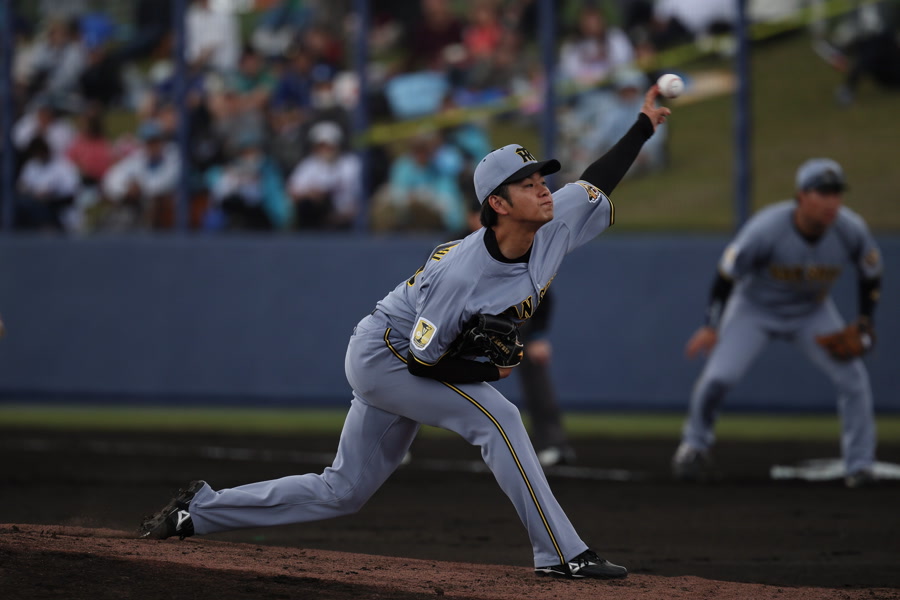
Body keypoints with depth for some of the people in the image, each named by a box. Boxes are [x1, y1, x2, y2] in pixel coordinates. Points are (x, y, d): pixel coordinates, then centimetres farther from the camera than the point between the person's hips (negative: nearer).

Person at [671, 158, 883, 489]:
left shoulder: (851, 231, -23)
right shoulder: (766, 229, -33)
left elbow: (871, 272, -2)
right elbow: (727, 272, -19)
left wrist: (865, 322, -8)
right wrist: (711, 327, -12)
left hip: (812, 313, 3)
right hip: (755, 309, -3)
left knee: (852, 377, -10)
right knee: (719, 375, -17)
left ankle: (859, 465, 5)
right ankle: (695, 444, 12)